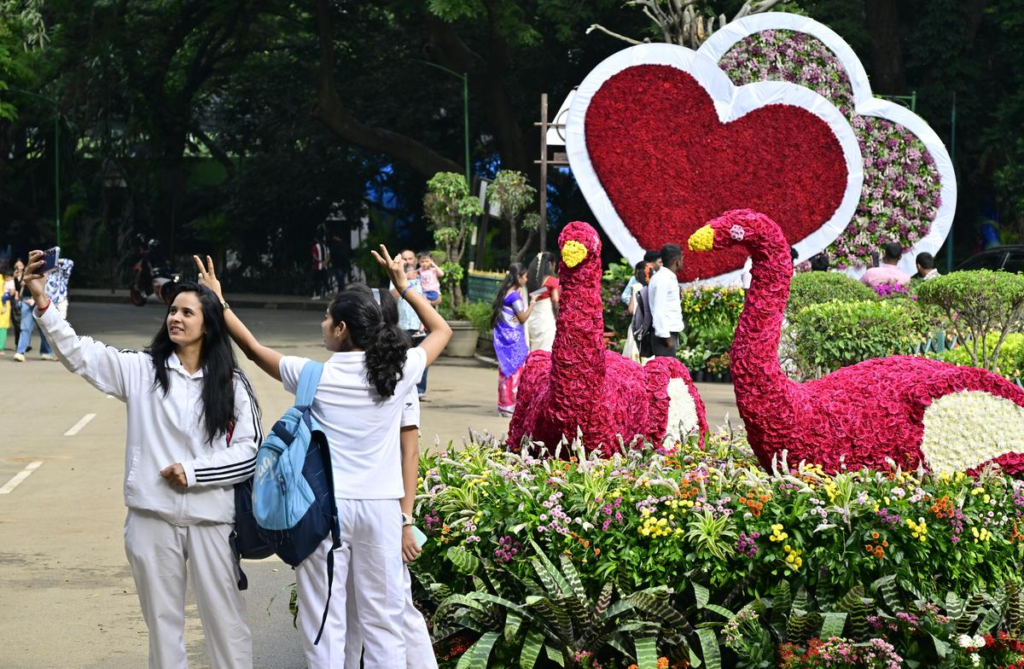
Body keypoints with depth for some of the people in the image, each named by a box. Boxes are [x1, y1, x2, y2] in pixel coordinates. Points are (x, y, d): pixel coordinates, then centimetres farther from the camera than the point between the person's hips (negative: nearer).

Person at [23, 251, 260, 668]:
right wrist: (42, 303, -19)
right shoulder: (140, 369, 2)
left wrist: (194, 472, -12)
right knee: (161, 620, 12)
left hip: (209, 517, -1)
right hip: (152, 517, 1)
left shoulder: (230, 384, 0)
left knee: (224, 619, 6)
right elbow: (79, 353, -7)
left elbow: (249, 450, -2)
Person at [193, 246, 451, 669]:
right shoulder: (397, 371, -2)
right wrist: (403, 285, 18)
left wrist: (218, 300, 17)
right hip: (380, 507, 2)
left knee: (324, 618, 5)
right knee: (383, 621, 7)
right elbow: (441, 330, 15)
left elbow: (252, 348, 8)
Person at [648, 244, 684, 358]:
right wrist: (666, 337, -20)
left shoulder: (669, 278, 16)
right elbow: (659, 311, -18)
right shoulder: (662, 279, -13)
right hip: (666, 335, -10)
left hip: (671, 334, 10)